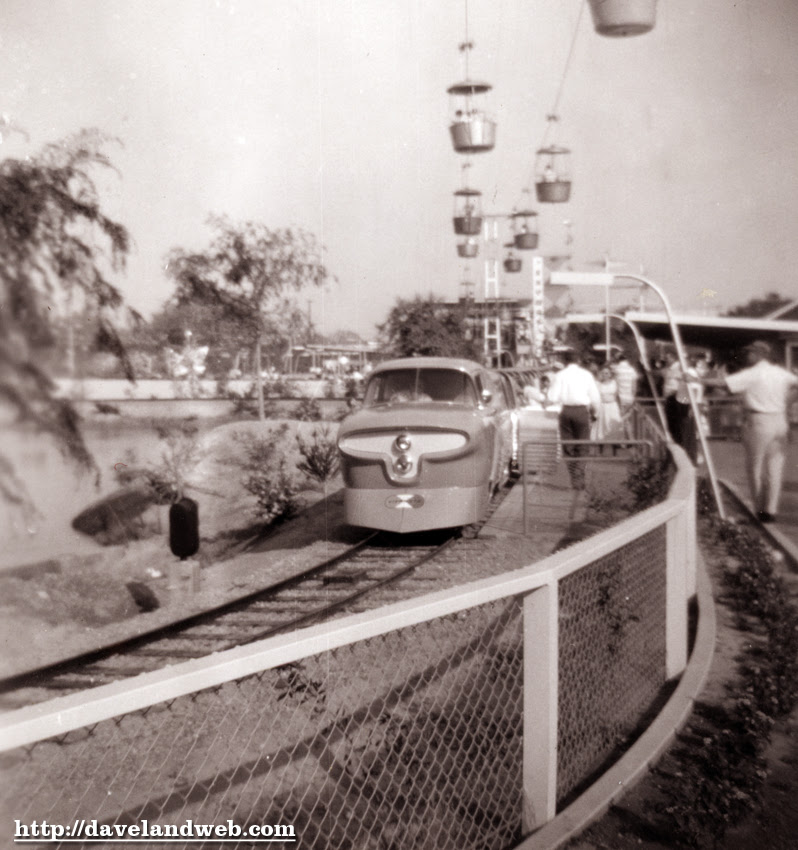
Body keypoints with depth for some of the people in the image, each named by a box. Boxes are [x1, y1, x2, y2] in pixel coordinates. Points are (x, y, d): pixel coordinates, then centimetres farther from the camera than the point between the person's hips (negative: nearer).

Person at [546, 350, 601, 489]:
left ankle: (575, 479, 3)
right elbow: (595, 398, 2)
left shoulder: (560, 375, 0)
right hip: (582, 411, 0)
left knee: (568, 447, 8)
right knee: (581, 448, 8)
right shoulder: (586, 374, 3)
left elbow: (552, 399, -4)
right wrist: (594, 412, 18)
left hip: (566, 411, 0)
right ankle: (579, 478, 3)